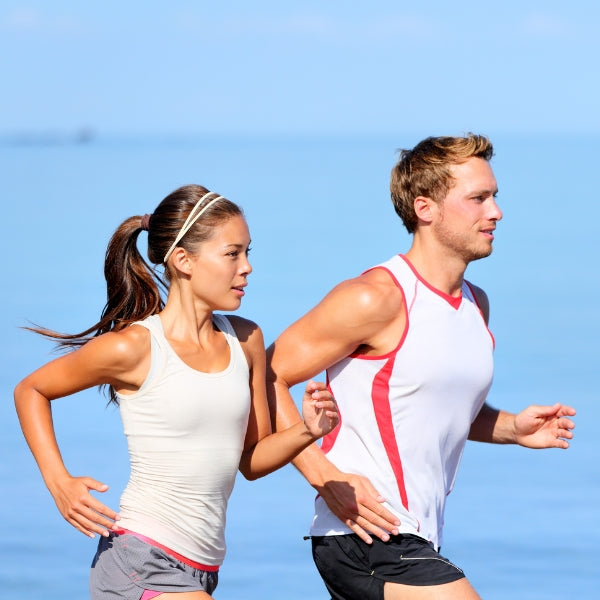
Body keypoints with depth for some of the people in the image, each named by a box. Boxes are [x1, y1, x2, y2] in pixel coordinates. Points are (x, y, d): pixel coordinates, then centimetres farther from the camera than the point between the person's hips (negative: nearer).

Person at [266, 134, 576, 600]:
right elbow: (265, 378, -12)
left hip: (412, 543, 9)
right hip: (370, 539, -9)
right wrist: (327, 479, -19)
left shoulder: (476, 305, 14)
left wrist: (512, 429, 10)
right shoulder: (378, 299, -13)